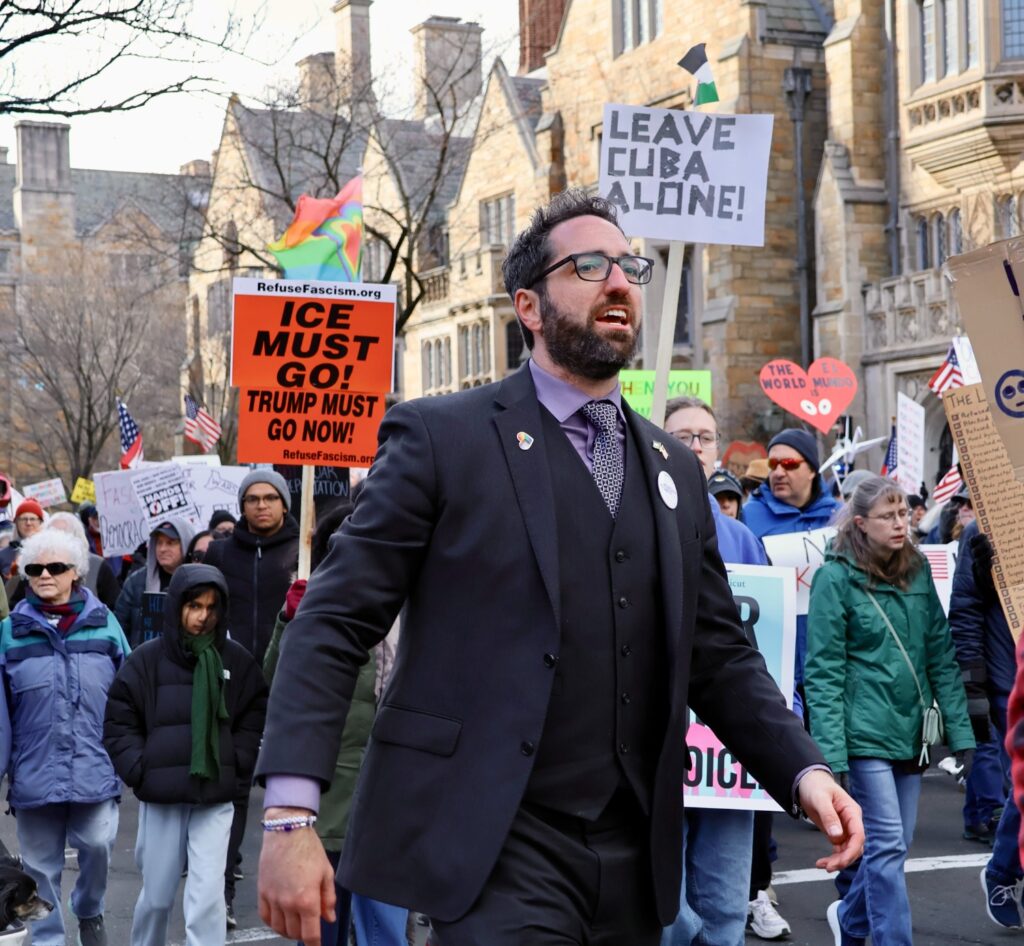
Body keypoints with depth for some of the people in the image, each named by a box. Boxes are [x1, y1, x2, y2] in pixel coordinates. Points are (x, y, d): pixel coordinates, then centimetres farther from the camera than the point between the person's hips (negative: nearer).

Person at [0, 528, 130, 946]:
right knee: (41, 864, 7)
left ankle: (89, 911, 25)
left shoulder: (104, 623, 3)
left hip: (95, 768, 0)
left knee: (97, 844, -6)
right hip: (35, 771, 1)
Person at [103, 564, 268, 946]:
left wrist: (235, 765, -1)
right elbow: (118, 723, 1)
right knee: (157, 896, 12)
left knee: (207, 896, -10)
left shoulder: (237, 661, 1)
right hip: (160, 798, 0)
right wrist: (140, 772, -7)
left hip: (216, 800, 0)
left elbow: (256, 718, 10)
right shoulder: (147, 660, -3)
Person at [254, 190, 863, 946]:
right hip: (492, 849, -5)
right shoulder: (443, 435, -2)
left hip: (633, 853, 6)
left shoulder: (675, 469, 14)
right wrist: (291, 813, -16)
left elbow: (719, 654, 16)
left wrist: (804, 770, -1)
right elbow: (334, 624, -6)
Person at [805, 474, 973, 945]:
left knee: (895, 843, 12)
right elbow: (823, 672, -10)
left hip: (911, 728, 6)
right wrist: (830, 752, -15)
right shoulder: (836, 576, -9)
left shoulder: (917, 569, 7)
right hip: (865, 730, -6)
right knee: (887, 844, -8)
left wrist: (959, 728, 4)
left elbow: (941, 654, 10)